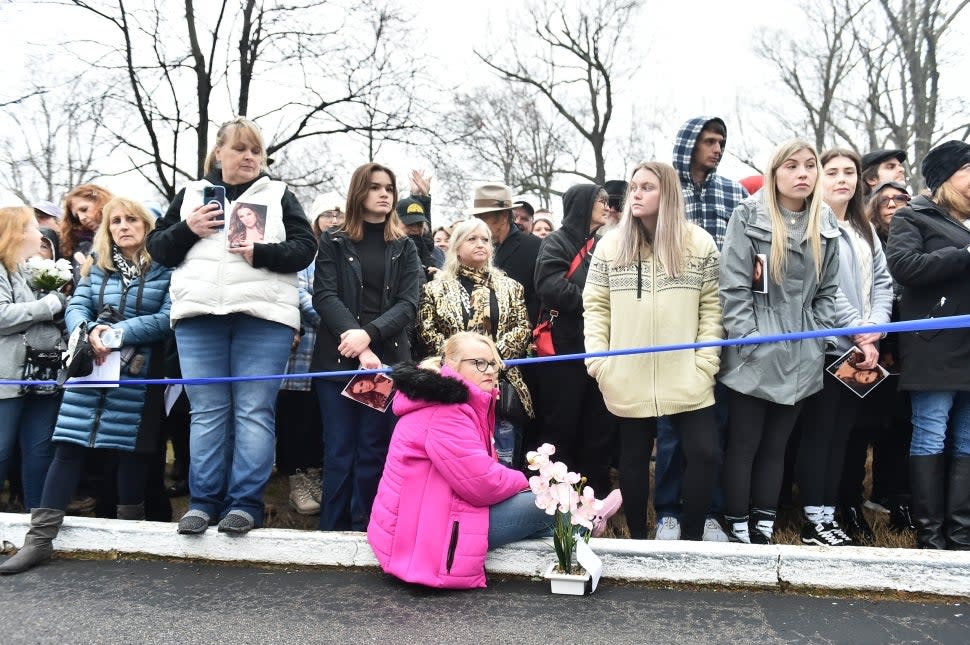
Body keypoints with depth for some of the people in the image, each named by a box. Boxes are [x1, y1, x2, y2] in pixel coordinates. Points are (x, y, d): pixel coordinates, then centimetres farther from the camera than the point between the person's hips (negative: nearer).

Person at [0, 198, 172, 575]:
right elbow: (75, 307, 5)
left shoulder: (164, 269, 0)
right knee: (68, 446, -1)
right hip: (92, 366, 3)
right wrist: (91, 330, -17)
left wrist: (119, 332, -18)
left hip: (138, 372, -3)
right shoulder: (97, 267, 14)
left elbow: (168, 318, -10)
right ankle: (39, 539, 2)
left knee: (131, 448, 3)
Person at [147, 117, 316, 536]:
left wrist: (261, 253, -14)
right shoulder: (191, 194, 18)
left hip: (263, 316, -2)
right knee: (207, 412, 5)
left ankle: (245, 504, 4)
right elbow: (157, 249, 15)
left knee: (254, 411, -2)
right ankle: (203, 501, 14)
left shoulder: (278, 195, 12)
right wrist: (187, 229, -3)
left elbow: (305, 248, 2)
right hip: (199, 316, 2)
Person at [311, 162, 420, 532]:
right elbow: (324, 296, -4)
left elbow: (409, 304, 0)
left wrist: (369, 334, -17)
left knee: (374, 450, 2)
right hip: (337, 359, -1)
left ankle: (363, 530, 12)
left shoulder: (404, 247, 13)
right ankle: (332, 531, 11)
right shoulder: (334, 242, 9)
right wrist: (357, 344, -18)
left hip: (388, 359, 1)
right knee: (339, 450, 1)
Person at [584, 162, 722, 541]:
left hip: (687, 378, 0)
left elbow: (712, 307, 1)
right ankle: (638, 538, 29)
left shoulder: (700, 243, 2)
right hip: (628, 379, 1)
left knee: (705, 454, -2)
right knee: (634, 458, 11)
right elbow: (595, 307, 3)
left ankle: (691, 538, 18)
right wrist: (597, 360, -5)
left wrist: (705, 361, -6)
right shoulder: (610, 246, 3)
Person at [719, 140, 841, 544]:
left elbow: (827, 291, 12)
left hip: (800, 359, 5)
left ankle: (764, 527, 24)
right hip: (753, 356, -4)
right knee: (743, 445, 4)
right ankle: (738, 529, 16)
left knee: (776, 446, 13)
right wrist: (748, 342, -14)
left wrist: (815, 339, 0)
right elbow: (734, 286, -10)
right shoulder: (748, 216, -4)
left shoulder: (826, 225, 10)